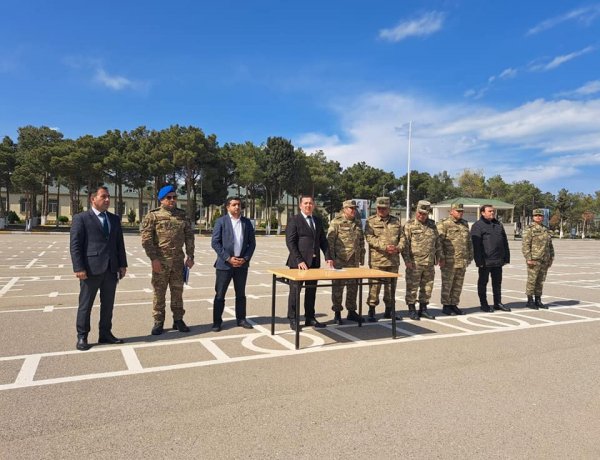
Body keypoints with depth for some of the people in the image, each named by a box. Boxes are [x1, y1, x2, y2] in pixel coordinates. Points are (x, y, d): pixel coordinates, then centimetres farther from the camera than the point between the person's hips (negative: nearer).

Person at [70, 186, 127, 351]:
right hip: (91, 269, -5)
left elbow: (119, 243, 14)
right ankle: (82, 337, 17)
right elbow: (75, 245, -8)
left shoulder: (114, 219, 14)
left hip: (111, 269, 5)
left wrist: (122, 264, 8)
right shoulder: (81, 218, -2)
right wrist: (79, 268, -14)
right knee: (85, 304, 6)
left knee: (108, 304, 11)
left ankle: (105, 334, 23)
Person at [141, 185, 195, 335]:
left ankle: (178, 320, 23)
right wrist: (154, 258, -14)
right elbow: (146, 239, -8)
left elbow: (189, 236, 9)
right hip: (160, 261, -3)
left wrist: (190, 256, 4)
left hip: (178, 261, 3)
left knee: (177, 291, 11)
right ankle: (158, 322, 18)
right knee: (159, 292, 6)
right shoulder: (153, 216, -3)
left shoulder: (182, 215, 8)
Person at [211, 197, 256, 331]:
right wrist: (228, 258, -13)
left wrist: (245, 258, -6)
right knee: (220, 294, 2)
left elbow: (252, 243, 7)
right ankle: (217, 321, 12)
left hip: (242, 264, 3)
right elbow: (215, 242, -8)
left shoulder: (247, 222, 7)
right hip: (224, 264, -3)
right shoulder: (221, 221, -3)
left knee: (241, 294, 12)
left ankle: (241, 319, 22)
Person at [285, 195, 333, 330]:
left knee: (311, 291, 12)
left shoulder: (317, 221, 13)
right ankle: (292, 319, 15)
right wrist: (299, 260, -18)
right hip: (299, 262, -5)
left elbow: (323, 241, 13)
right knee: (295, 291, 4)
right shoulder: (294, 220, -5)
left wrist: (328, 257, 0)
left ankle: (310, 318, 22)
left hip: (314, 262, 6)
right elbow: (290, 242, -11)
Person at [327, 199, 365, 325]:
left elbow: (361, 241, 17)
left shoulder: (358, 223, 12)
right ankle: (337, 313, 12)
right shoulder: (336, 222, -7)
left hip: (354, 260, 6)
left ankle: (351, 311, 23)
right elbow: (330, 240, -10)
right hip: (340, 260, -6)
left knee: (353, 286, 11)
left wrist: (362, 257, 14)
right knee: (338, 286, 2)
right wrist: (331, 257, -14)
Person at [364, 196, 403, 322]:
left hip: (393, 259, 5)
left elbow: (402, 236, 14)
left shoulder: (396, 221, 13)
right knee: (375, 286, -3)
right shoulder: (371, 221, -1)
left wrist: (398, 247, -6)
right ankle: (371, 311, 8)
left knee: (391, 286, 13)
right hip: (377, 259, -4)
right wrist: (385, 247, -20)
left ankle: (389, 310, 25)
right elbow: (369, 238, -11)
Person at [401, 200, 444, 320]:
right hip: (414, 263, -5)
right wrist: (407, 259, -15)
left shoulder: (432, 225, 11)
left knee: (427, 287, 11)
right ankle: (412, 310, 13)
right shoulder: (409, 225, -5)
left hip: (430, 263, 5)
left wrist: (440, 257, 14)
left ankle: (423, 309, 23)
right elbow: (405, 244, -9)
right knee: (412, 287, 1)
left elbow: (437, 242, 17)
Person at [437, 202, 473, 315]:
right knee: (447, 284, 1)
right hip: (449, 261, -7)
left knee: (458, 285, 12)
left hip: (462, 262, 7)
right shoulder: (444, 224, -7)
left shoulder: (465, 224, 16)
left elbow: (469, 241, 21)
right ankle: (446, 306, 11)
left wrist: (470, 256, 16)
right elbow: (438, 241, -12)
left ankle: (454, 305, 22)